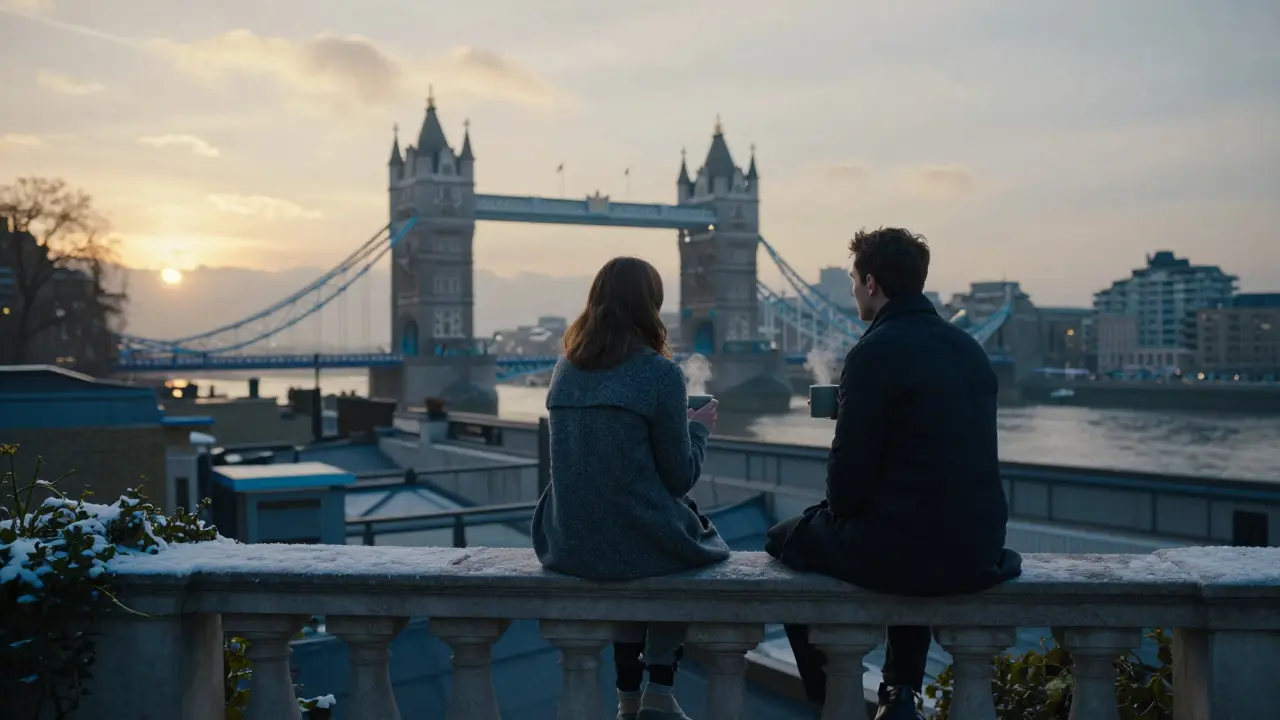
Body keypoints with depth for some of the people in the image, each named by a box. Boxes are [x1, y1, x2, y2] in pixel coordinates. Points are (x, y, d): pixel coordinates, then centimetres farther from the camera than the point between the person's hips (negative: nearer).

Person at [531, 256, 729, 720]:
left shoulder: (565, 369, 5)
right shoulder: (660, 372, -12)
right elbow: (680, 477, -7)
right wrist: (699, 428, 11)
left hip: (567, 544, 5)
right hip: (637, 541, -5)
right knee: (696, 546, 28)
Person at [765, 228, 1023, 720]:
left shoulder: (875, 352, -15)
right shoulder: (970, 349, 8)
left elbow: (851, 466, -15)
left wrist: (838, 513, 8)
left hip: (903, 551, -7)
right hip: (979, 549, 7)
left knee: (785, 539, 18)